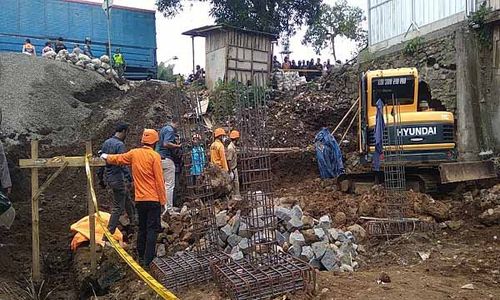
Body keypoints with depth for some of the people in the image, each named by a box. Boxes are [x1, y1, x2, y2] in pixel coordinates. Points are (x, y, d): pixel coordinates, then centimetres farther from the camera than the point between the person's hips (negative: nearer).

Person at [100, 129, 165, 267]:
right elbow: (159, 180, -12)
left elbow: (117, 159, 19)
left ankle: (141, 257, 24)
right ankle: (148, 259, -2)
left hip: (140, 199, 5)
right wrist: (163, 200, -6)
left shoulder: (134, 153, 3)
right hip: (154, 199, -5)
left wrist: (106, 157, 41)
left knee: (142, 228, 17)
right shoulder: (154, 156, -11)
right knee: (152, 229, 0)